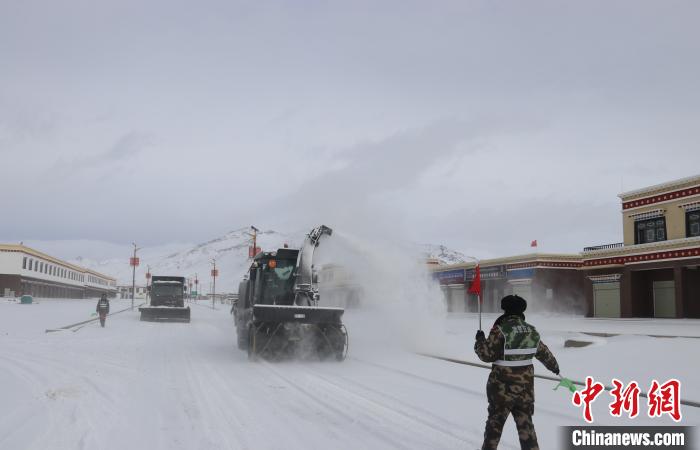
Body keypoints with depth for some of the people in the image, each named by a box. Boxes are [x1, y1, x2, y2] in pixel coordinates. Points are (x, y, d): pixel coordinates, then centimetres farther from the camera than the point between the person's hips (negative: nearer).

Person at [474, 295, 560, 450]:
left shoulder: (500, 330, -15)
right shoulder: (532, 331, 4)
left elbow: (487, 354, -14)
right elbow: (544, 353, 19)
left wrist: (480, 340, 3)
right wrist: (553, 366, 37)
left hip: (503, 386, -4)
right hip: (526, 385, 5)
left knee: (495, 420, 10)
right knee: (525, 422, 14)